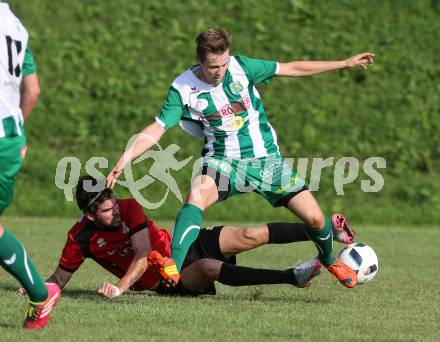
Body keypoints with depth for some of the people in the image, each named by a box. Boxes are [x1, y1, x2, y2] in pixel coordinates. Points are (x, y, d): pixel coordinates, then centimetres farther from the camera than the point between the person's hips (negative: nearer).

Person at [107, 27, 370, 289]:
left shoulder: (240, 66, -8)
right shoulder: (183, 89, -12)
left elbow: (292, 69, 0)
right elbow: (158, 128, -10)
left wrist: (346, 63, 3)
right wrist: (126, 158, -24)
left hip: (266, 158, 2)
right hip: (223, 161, -2)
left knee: (315, 219, -4)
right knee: (196, 198, -34)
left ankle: (329, 259, 29)